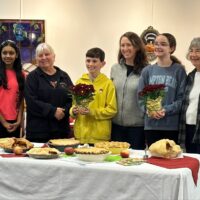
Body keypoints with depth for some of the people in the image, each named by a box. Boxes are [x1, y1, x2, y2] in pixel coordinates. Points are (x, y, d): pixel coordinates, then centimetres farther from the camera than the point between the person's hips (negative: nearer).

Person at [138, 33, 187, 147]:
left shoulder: (179, 70, 1)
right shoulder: (147, 71, 10)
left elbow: (181, 97, -4)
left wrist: (165, 110, -17)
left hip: (172, 126, -2)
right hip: (151, 125, 3)